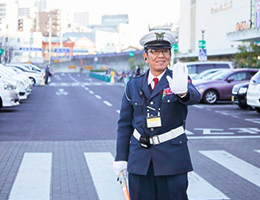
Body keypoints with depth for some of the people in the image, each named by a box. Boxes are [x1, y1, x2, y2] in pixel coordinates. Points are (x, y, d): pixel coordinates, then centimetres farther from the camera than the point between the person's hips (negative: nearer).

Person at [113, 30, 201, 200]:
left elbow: (195, 97, -25)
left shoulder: (178, 79, -1)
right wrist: (121, 158, 5)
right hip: (139, 159, 2)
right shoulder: (134, 85, 7)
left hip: (172, 157, -2)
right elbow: (124, 124, 11)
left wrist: (183, 91, -48)